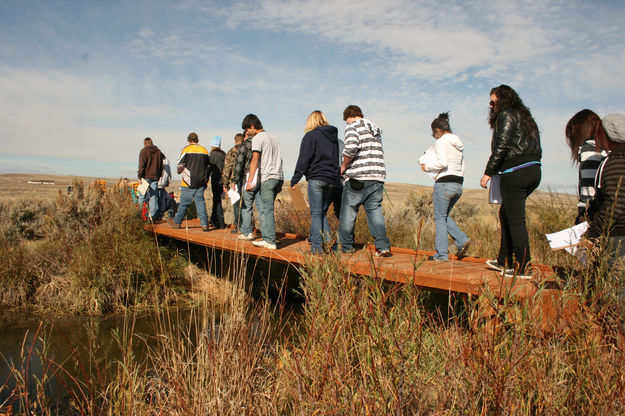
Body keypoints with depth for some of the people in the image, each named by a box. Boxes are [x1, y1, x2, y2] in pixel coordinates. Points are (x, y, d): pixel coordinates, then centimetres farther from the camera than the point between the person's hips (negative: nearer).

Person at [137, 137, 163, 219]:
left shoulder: (144, 151, -2)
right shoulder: (158, 151, 13)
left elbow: (142, 165, -9)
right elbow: (161, 166, 15)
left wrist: (139, 176, -8)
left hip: (146, 176, -4)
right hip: (155, 177, 4)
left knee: (143, 196, -1)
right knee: (154, 197, 3)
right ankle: (153, 216, 1)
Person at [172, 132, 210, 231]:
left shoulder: (186, 149, -5)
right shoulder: (204, 151, 8)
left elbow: (180, 165, -3)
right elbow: (207, 167, 12)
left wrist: (180, 171, 19)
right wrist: (205, 180, 19)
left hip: (188, 183, -3)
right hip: (201, 183, 3)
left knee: (184, 203, 7)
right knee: (200, 202, 3)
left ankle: (177, 222, 19)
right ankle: (204, 224, -6)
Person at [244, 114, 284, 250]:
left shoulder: (257, 138, -2)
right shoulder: (273, 137, 22)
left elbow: (255, 161, -11)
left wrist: (249, 181, -11)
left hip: (268, 177, -8)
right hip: (279, 177, 8)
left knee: (267, 209, -7)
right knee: (266, 208, 12)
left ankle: (270, 241, -8)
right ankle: (266, 237, 11)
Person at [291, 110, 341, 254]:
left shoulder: (310, 136, -4)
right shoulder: (334, 136, 15)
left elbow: (303, 160, -9)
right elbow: (338, 159, 16)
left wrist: (295, 180, -6)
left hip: (316, 178, -6)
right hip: (332, 179, 6)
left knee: (316, 213, -1)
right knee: (322, 212, 14)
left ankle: (317, 247, -1)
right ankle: (328, 241, 5)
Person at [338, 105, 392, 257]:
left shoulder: (352, 127, -2)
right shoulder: (375, 129, 21)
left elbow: (351, 148, -20)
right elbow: (379, 154, 19)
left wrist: (343, 166, -5)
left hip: (357, 177, -6)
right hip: (378, 177, 6)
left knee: (348, 212, 6)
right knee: (375, 210, 8)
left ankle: (346, 247, 15)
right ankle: (383, 247, -1)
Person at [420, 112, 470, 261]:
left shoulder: (441, 142, -7)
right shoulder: (458, 143, 18)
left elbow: (442, 162, -21)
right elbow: (462, 168, 18)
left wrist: (428, 167, -5)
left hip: (445, 183, -8)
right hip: (458, 184, 8)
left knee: (440, 218, 0)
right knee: (444, 215, 21)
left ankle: (441, 254, 2)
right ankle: (462, 240, 5)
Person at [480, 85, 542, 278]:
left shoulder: (506, 115, -4)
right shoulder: (525, 117, 22)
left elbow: (501, 146, -14)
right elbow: (536, 149, 18)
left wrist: (488, 172, -11)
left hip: (515, 172, -9)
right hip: (533, 170, 9)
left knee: (515, 220, -6)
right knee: (505, 214, 18)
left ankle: (522, 268, -3)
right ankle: (504, 261, 24)